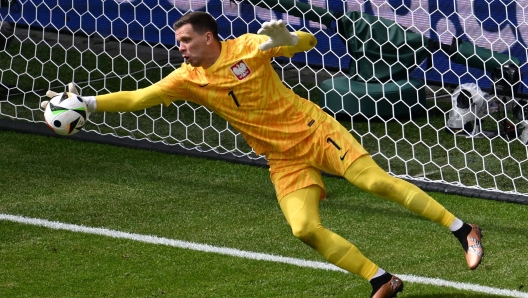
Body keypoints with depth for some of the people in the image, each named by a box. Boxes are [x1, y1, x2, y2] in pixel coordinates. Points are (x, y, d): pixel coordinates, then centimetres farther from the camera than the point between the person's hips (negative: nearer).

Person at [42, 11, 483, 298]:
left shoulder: (247, 47, -10)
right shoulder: (189, 80, -1)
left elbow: (308, 42, -4)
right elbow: (138, 98, -3)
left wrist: (285, 37, -26)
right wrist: (85, 103, -12)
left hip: (314, 130, -3)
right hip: (284, 160, 4)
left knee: (376, 180, -17)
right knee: (305, 228, -15)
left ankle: (463, 231, -7)